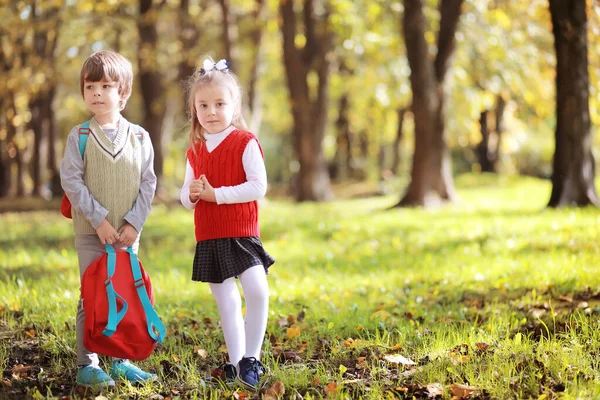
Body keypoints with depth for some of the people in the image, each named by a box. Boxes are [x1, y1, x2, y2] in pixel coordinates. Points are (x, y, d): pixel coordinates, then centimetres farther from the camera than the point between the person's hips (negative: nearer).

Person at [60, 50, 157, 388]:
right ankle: (87, 364, 7)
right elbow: (71, 181, -8)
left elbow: (148, 183, 2)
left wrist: (133, 223, -9)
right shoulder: (79, 137, -4)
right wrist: (99, 220, -16)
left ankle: (121, 360, 20)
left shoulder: (139, 138, 2)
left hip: (128, 233, 2)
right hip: (90, 232, -2)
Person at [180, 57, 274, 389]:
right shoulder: (195, 151, 11)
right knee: (225, 302, 10)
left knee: (257, 291, -20)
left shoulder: (245, 142, -7)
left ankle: (251, 358, -7)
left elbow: (258, 186, -15)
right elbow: (186, 196, 17)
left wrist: (215, 194, -18)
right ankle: (235, 362, 20)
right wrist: (191, 194, -8)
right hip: (208, 238, 5)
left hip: (241, 234, -5)